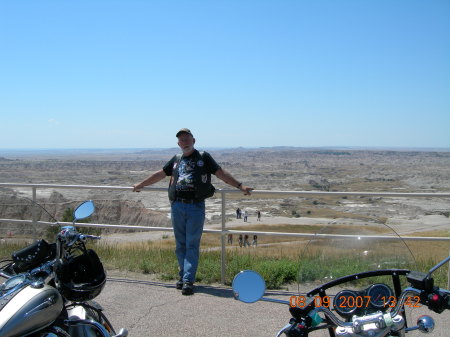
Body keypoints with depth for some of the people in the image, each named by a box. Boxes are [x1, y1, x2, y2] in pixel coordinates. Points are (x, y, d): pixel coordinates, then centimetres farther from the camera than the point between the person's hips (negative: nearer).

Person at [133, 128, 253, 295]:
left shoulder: (204, 157, 6)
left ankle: (188, 280, -4)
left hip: (196, 207, -4)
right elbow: (160, 174, 27)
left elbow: (222, 174, 4)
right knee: (180, 245, 9)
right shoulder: (176, 159, 17)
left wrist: (240, 186, -3)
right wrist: (140, 185, 33)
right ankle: (183, 276, 20)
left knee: (192, 245, -4)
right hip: (177, 207, 4)